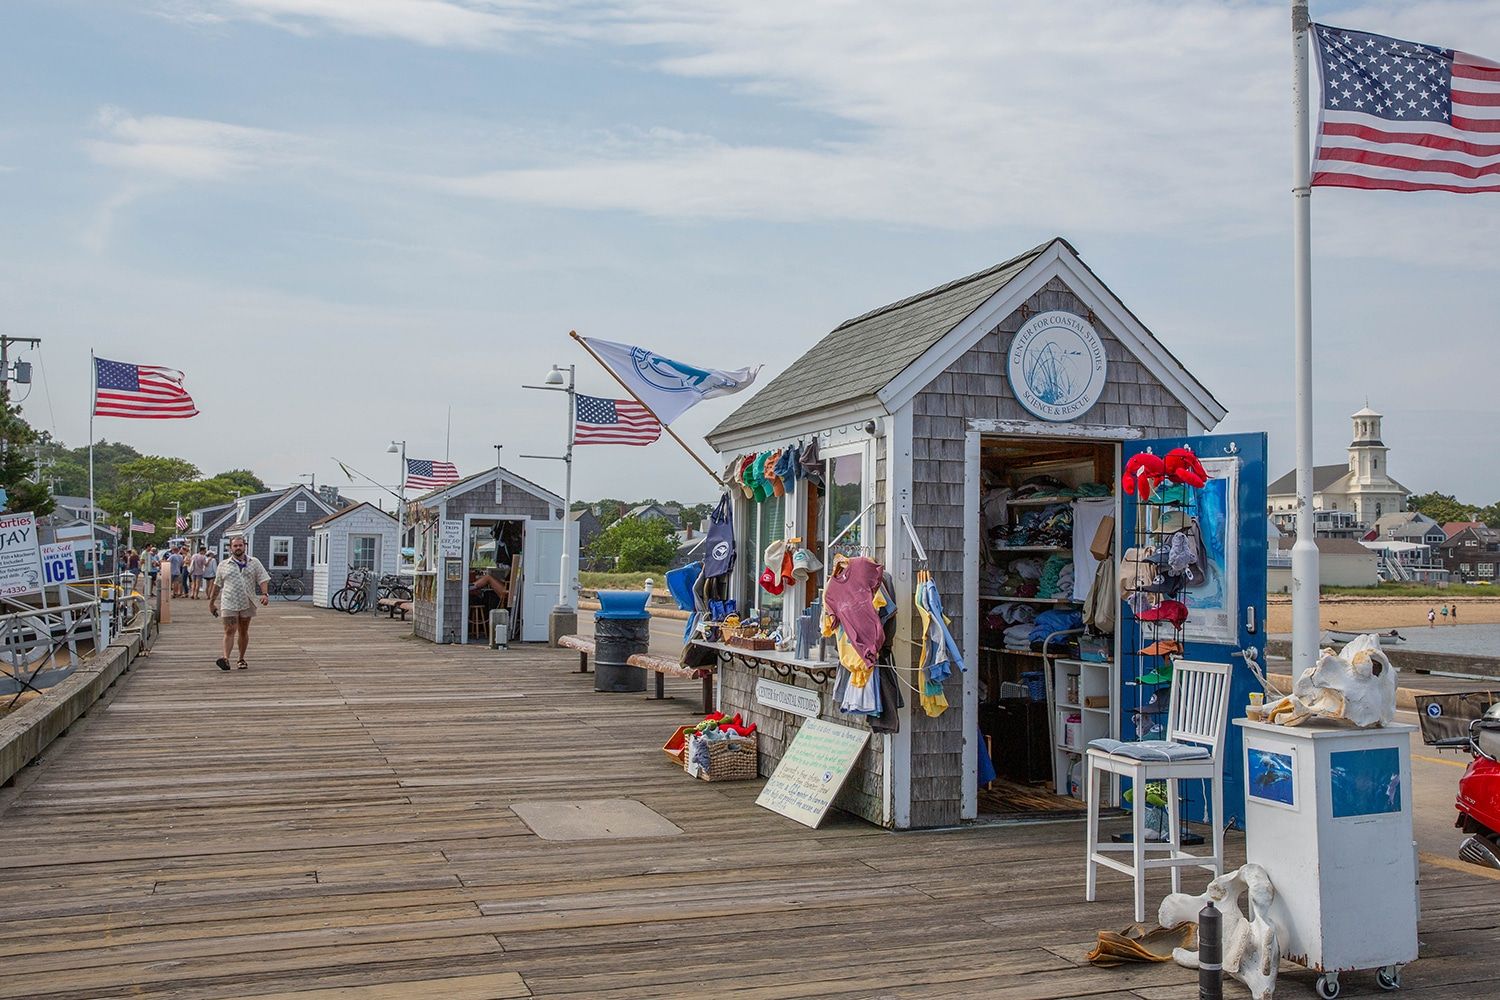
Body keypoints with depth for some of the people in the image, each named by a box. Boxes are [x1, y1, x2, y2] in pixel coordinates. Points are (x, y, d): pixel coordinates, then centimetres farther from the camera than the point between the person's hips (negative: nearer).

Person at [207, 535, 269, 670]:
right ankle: (226, 658, -21)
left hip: (247, 603, 1)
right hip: (229, 603, -1)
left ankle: (241, 659, 18)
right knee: (230, 631, -12)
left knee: (243, 632, 9)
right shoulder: (223, 565, 9)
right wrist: (211, 602, 17)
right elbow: (217, 584, 15)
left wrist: (265, 594, -15)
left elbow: (263, 579, 2)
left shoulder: (254, 563, 7)